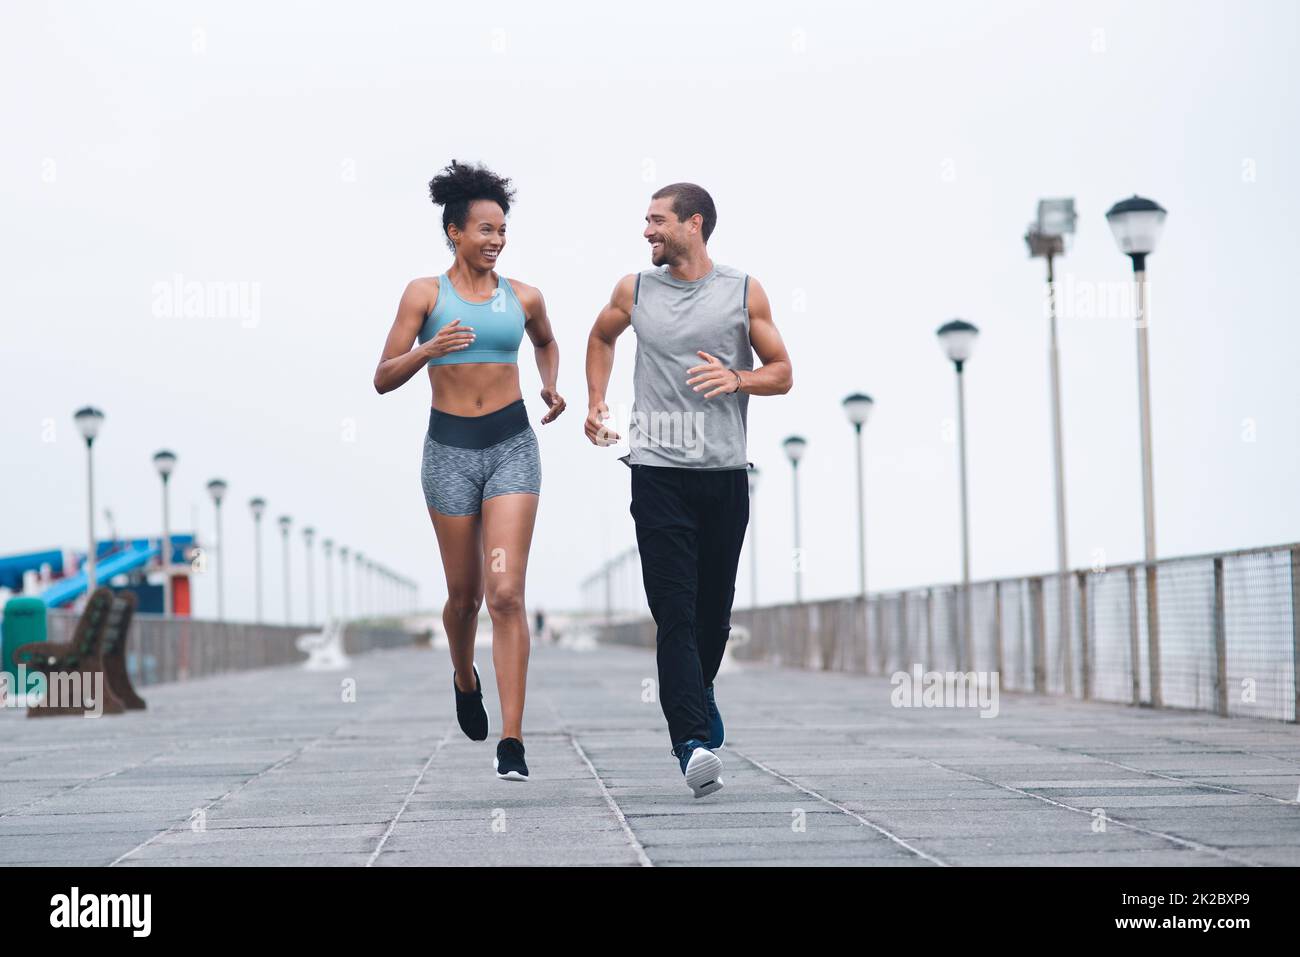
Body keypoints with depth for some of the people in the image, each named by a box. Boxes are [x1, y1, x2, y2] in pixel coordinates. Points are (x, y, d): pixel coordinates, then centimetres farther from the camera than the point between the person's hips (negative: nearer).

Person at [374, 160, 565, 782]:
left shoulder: (523, 298, 7)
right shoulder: (425, 293, 0)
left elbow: (547, 342, 30)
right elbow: (383, 379, -3)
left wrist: (552, 385, 12)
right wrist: (429, 349, -20)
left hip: (512, 445, 0)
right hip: (450, 448, 0)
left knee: (506, 594, -11)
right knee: (464, 593, 11)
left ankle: (511, 742, -12)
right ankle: (465, 677, 45)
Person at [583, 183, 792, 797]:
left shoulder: (745, 293, 4)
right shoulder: (634, 291, 8)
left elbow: (782, 374, 7)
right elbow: (601, 338, 29)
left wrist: (736, 379, -12)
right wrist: (596, 402, 17)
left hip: (725, 473, 1)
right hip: (658, 471, -1)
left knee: (714, 608, 10)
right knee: (674, 611, -12)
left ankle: (699, 693, 40)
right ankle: (695, 742, -19)